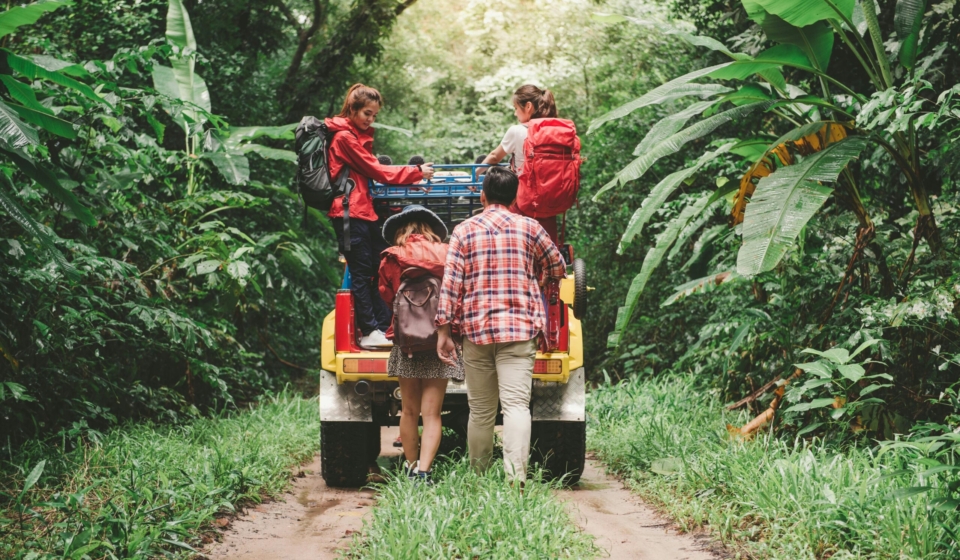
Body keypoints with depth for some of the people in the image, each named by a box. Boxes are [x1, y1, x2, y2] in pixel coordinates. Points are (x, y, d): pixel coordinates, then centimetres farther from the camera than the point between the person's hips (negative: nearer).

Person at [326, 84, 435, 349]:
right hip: (349, 213, -10)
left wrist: (411, 181, 8)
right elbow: (375, 170, -11)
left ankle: (384, 327, 9)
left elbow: (371, 171, 18)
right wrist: (416, 172, -7)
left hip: (365, 211, 10)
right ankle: (369, 332, -3)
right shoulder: (344, 137, -10)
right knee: (362, 272, -7)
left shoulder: (360, 136, 20)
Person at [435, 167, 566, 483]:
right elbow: (558, 270, 18)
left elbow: (450, 284, -1)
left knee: (480, 411, 10)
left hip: (475, 330, 1)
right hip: (519, 329, -1)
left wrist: (443, 331, 1)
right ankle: (516, 478, -22)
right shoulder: (529, 228, 6)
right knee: (516, 405, -9)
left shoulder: (463, 231, 5)